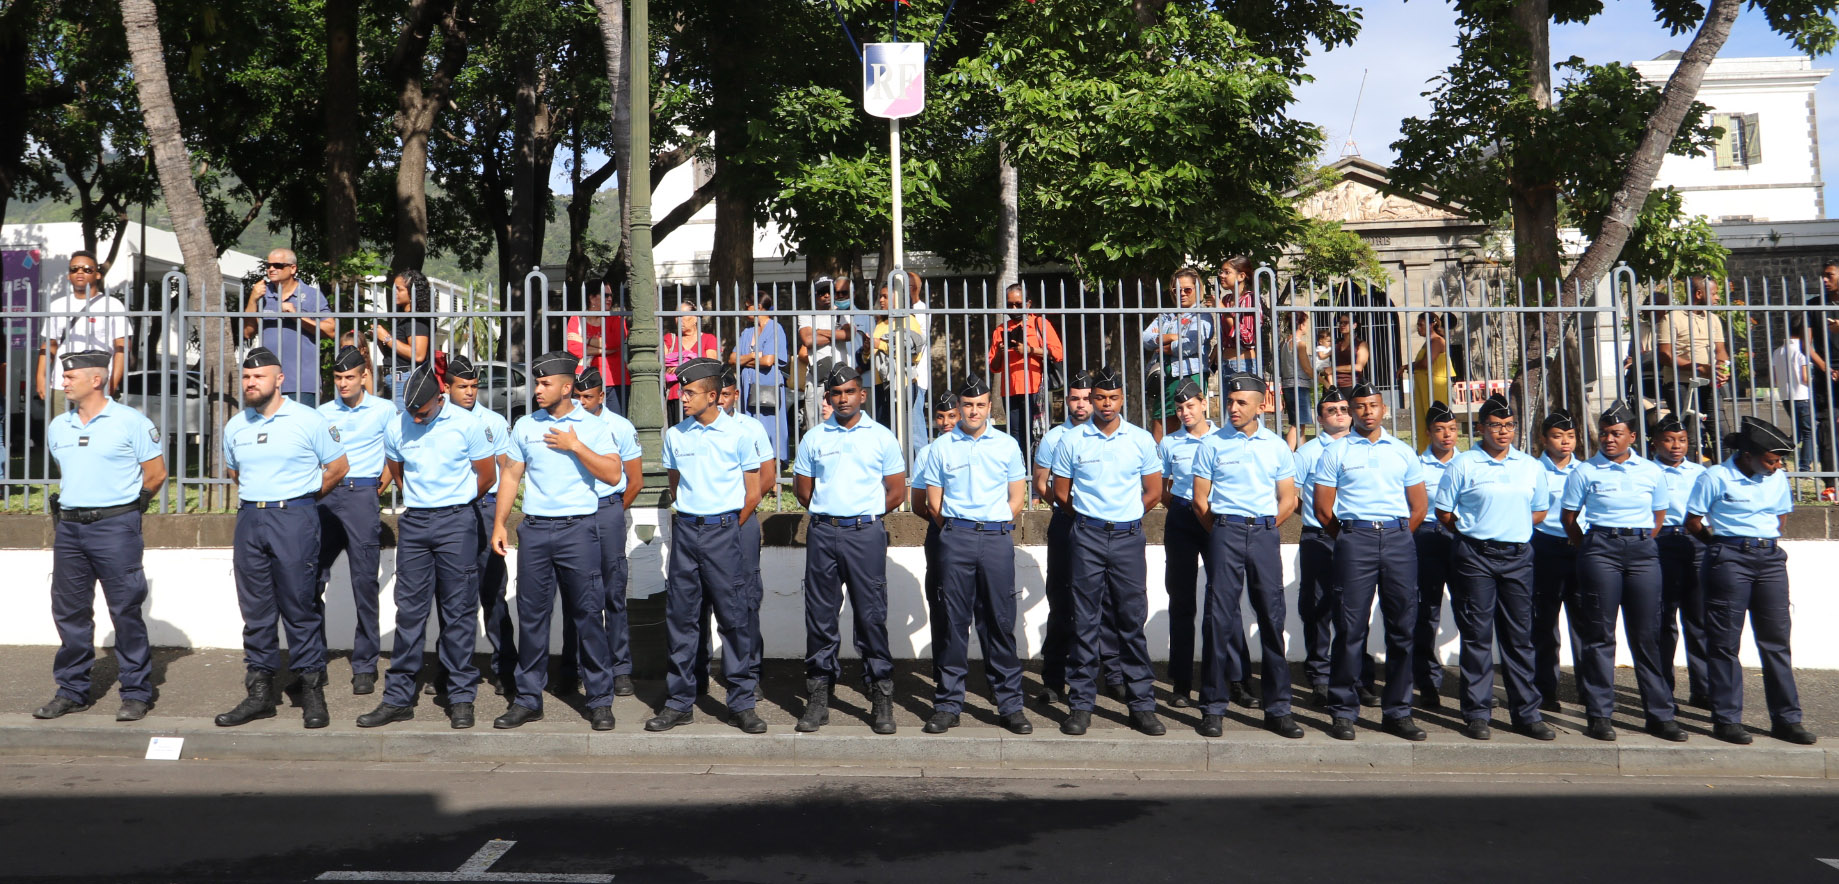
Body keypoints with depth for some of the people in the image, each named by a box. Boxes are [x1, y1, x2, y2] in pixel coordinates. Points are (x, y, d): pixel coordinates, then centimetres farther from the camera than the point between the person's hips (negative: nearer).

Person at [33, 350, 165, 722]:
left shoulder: (130, 422, -5)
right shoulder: (57, 426, 12)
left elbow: (156, 473, -2)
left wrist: (123, 507, 6)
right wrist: (70, 504, 18)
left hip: (114, 527, -6)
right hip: (68, 527, 6)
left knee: (126, 611, -3)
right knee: (69, 611, 10)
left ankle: (136, 693, 5)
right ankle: (72, 691, 21)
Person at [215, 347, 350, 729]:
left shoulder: (309, 421, -4)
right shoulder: (235, 427, 11)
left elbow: (338, 467, 3)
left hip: (294, 518, -5)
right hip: (249, 520, 5)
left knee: (301, 609, -3)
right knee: (255, 610, 8)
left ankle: (313, 692, 4)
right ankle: (259, 693, 16)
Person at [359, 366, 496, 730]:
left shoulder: (467, 424, -6)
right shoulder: (395, 427, 4)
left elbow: (487, 475, 4)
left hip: (455, 523, -3)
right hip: (413, 523, 3)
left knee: (459, 611, 0)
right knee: (409, 610, 5)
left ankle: (460, 698, 8)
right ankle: (398, 698, 11)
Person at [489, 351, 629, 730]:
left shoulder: (594, 427, 2)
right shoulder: (525, 426, 11)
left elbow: (613, 474, -7)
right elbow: (511, 475, 14)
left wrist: (575, 446, -11)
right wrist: (499, 523, 7)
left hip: (578, 529, -3)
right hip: (534, 529, 3)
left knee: (588, 614, -1)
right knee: (531, 615, 6)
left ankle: (600, 700, 8)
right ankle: (528, 699, 16)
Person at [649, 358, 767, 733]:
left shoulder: (738, 434, -2)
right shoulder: (675, 435, 8)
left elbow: (752, 494, 4)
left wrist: (726, 529, 8)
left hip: (724, 530, -3)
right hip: (685, 530, 4)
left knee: (735, 617, -3)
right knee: (680, 617, 5)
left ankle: (742, 702, 6)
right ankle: (680, 702, 15)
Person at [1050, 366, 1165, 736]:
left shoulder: (1141, 439, 5)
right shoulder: (1072, 441, 2)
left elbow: (1153, 492, 12)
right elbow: (1061, 493, 9)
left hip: (1128, 537, 1)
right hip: (1088, 538, 0)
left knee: (1133, 621, 3)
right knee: (1085, 622, 2)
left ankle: (1141, 704, 10)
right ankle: (1081, 704, 8)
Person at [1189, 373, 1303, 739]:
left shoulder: (1277, 446, 10)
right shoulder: (1212, 444, 5)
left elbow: (1288, 500, 12)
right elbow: (1200, 500, 6)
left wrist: (1264, 528, 5)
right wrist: (1220, 532, 6)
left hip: (1265, 534, 2)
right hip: (1225, 533, -2)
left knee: (1272, 617, 2)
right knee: (1220, 618, -2)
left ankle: (1278, 710, 9)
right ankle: (1213, 708, 4)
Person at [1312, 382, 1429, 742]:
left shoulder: (1403, 452, 15)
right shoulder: (1336, 453, 7)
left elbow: (1419, 506, 16)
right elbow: (1323, 509, 5)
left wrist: (1398, 535, 11)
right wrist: (1347, 538, 9)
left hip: (1399, 540, 3)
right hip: (1355, 539, -2)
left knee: (1402, 627, 3)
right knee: (1351, 627, -4)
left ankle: (1397, 711, 11)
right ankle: (1344, 712, 2)